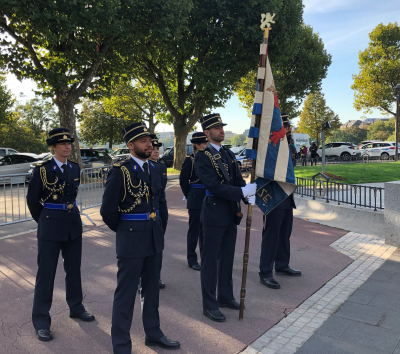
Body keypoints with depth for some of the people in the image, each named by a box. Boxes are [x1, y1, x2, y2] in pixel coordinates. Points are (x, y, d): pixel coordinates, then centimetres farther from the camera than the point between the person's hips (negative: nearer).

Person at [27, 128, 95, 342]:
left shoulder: (75, 169, 5)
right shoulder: (42, 169, -10)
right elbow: (32, 200, -2)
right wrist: (44, 221, 6)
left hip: (73, 224, 5)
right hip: (50, 227, -5)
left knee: (73, 269, 16)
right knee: (46, 273, 3)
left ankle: (76, 308, 33)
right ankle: (41, 321, 15)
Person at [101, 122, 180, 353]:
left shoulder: (155, 169, 7)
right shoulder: (120, 171, -15)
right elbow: (108, 210, -15)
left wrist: (155, 227, 14)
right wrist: (124, 231, -2)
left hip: (155, 238, 7)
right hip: (131, 240, -7)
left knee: (152, 289, 20)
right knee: (126, 293, 5)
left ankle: (153, 334, 37)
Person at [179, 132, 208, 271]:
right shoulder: (190, 160, -9)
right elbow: (183, 180, -6)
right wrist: (190, 196, 0)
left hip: (208, 199, 6)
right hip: (196, 200, -6)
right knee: (194, 229, 2)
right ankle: (192, 259, 12)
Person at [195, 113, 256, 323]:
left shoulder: (228, 154, 12)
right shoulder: (202, 156, -12)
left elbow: (238, 179, 7)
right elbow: (213, 186, -22)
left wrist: (250, 195, -13)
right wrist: (242, 192, -27)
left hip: (231, 214, 8)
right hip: (214, 215, -7)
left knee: (227, 258, 18)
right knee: (210, 260, 3)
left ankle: (225, 296, 34)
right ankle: (209, 305, 16)